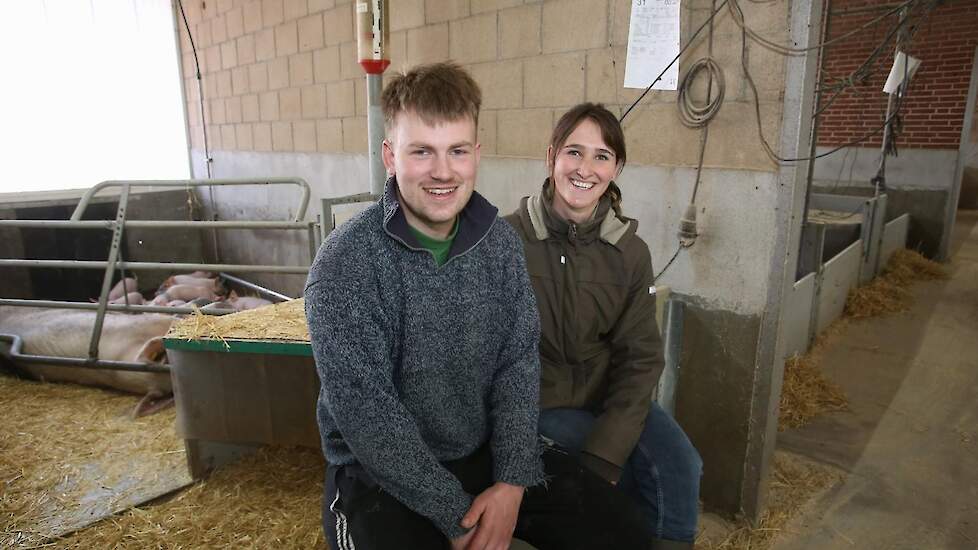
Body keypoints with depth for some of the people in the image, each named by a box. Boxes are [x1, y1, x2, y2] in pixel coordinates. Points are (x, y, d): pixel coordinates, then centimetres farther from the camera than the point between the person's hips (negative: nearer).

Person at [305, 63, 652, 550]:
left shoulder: (501, 242, -3)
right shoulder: (345, 263, -18)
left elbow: (518, 363, -3)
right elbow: (366, 410, -20)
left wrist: (513, 482, -14)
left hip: (488, 451, 4)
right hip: (380, 473, -4)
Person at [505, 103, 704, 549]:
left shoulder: (630, 252, -4)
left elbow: (639, 357, -5)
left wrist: (604, 453, -15)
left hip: (607, 393, 3)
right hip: (536, 398, -3)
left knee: (680, 467, -17)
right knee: (644, 474, -16)